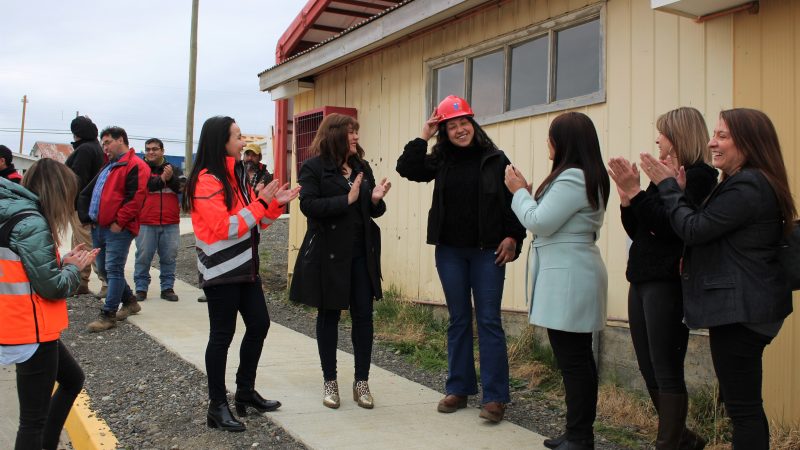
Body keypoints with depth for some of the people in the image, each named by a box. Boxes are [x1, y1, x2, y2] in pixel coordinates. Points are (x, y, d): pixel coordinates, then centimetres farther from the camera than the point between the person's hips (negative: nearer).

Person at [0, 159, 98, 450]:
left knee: (72, 379, 27)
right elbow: (52, 287, -19)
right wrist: (75, 267, -1)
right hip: (31, 333, -10)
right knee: (34, 418, 1)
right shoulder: (32, 223, -21)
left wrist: (64, 262, 6)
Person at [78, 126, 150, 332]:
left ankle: (108, 315, -4)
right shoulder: (109, 166, 22)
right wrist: (88, 217, 15)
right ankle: (130, 302, 28)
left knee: (113, 269, -7)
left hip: (118, 230, -10)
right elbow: (87, 193, 28)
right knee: (104, 268, 15)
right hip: (99, 228, 10)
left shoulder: (135, 166, -9)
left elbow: (136, 198, -19)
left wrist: (119, 222, -18)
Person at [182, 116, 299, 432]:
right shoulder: (206, 180, -14)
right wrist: (262, 202, -18)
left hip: (245, 266, 9)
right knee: (222, 335, -1)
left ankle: (245, 391, 26)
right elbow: (225, 228, -22)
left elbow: (253, 223, 16)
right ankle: (217, 406, 11)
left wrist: (275, 204, 0)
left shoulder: (237, 174, 12)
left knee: (259, 324, 12)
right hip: (221, 271, -9)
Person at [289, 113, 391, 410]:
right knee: (329, 316, 8)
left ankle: (361, 382, 15)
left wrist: (376, 199, -7)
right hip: (328, 254, -4)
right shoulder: (313, 168, -5)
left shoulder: (362, 167, 11)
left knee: (363, 316, 4)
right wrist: (347, 199, -22)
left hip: (362, 254, 5)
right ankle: (329, 382, 21)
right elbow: (308, 205, -17)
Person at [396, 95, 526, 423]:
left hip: (487, 251, -3)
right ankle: (458, 389, 21)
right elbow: (407, 169, -5)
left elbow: (513, 199, -2)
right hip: (450, 251, 3)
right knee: (458, 319, 11)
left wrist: (512, 236, -10)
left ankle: (494, 396, 5)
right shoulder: (441, 160, 6)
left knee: (488, 320, -1)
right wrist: (423, 137, -7)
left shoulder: (495, 159, -3)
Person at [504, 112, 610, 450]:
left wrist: (519, 191, -3)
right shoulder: (589, 176, 16)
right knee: (579, 358, 15)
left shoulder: (572, 178, -17)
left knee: (572, 361, -5)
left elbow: (539, 223, -17)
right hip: (572, 276, 11)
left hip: (568, 278, -11)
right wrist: (527, 192, 11)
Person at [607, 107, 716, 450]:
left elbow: (671, 226, -20)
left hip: (668, 283, -9)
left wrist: (635, 193, -20)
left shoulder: (697, 176, -8)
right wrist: (627, 198, -2)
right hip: (642, 280, 9)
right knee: (650, 370, 14)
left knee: (666, 371, -4)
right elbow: (637, 231, 13)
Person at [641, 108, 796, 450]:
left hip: (740, 309, -11)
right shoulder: (745, 183, 16)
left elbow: (694, 229, -18)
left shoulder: (748, 187, -18)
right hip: (743, 307, 11)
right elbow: (708, 229, 13)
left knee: (742, 405, -4)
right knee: (744, 402, 19)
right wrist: (679, 192, 2)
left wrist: (668, 186, -7)